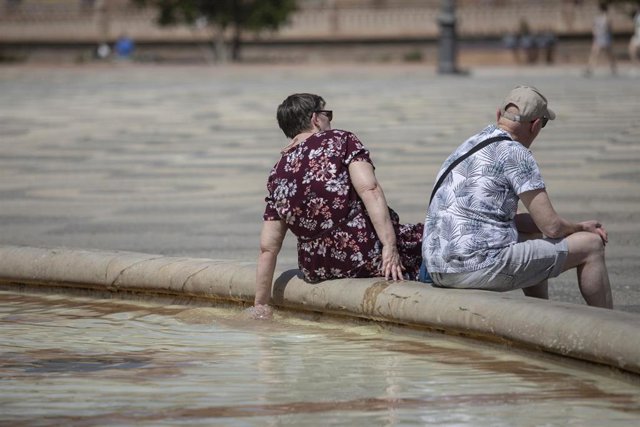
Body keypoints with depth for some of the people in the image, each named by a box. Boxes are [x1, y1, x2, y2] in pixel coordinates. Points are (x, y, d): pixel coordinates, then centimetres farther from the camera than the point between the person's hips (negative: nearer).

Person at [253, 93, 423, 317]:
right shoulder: (341, 141, -2)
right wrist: (390, 246, -21)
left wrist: (261, 304, 13)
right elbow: (369, 190, -17)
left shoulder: (277, 175, 10)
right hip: (366, 255, -6)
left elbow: (267, 247, 8)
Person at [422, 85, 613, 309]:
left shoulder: (468, 146, 19)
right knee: (591, 245, 4)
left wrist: (575, 227, 23)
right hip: (482, 265, -9)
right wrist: (581, 227, 14)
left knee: (534, 238, 36)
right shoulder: (515, 154, -8)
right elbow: (552, 226, -9)